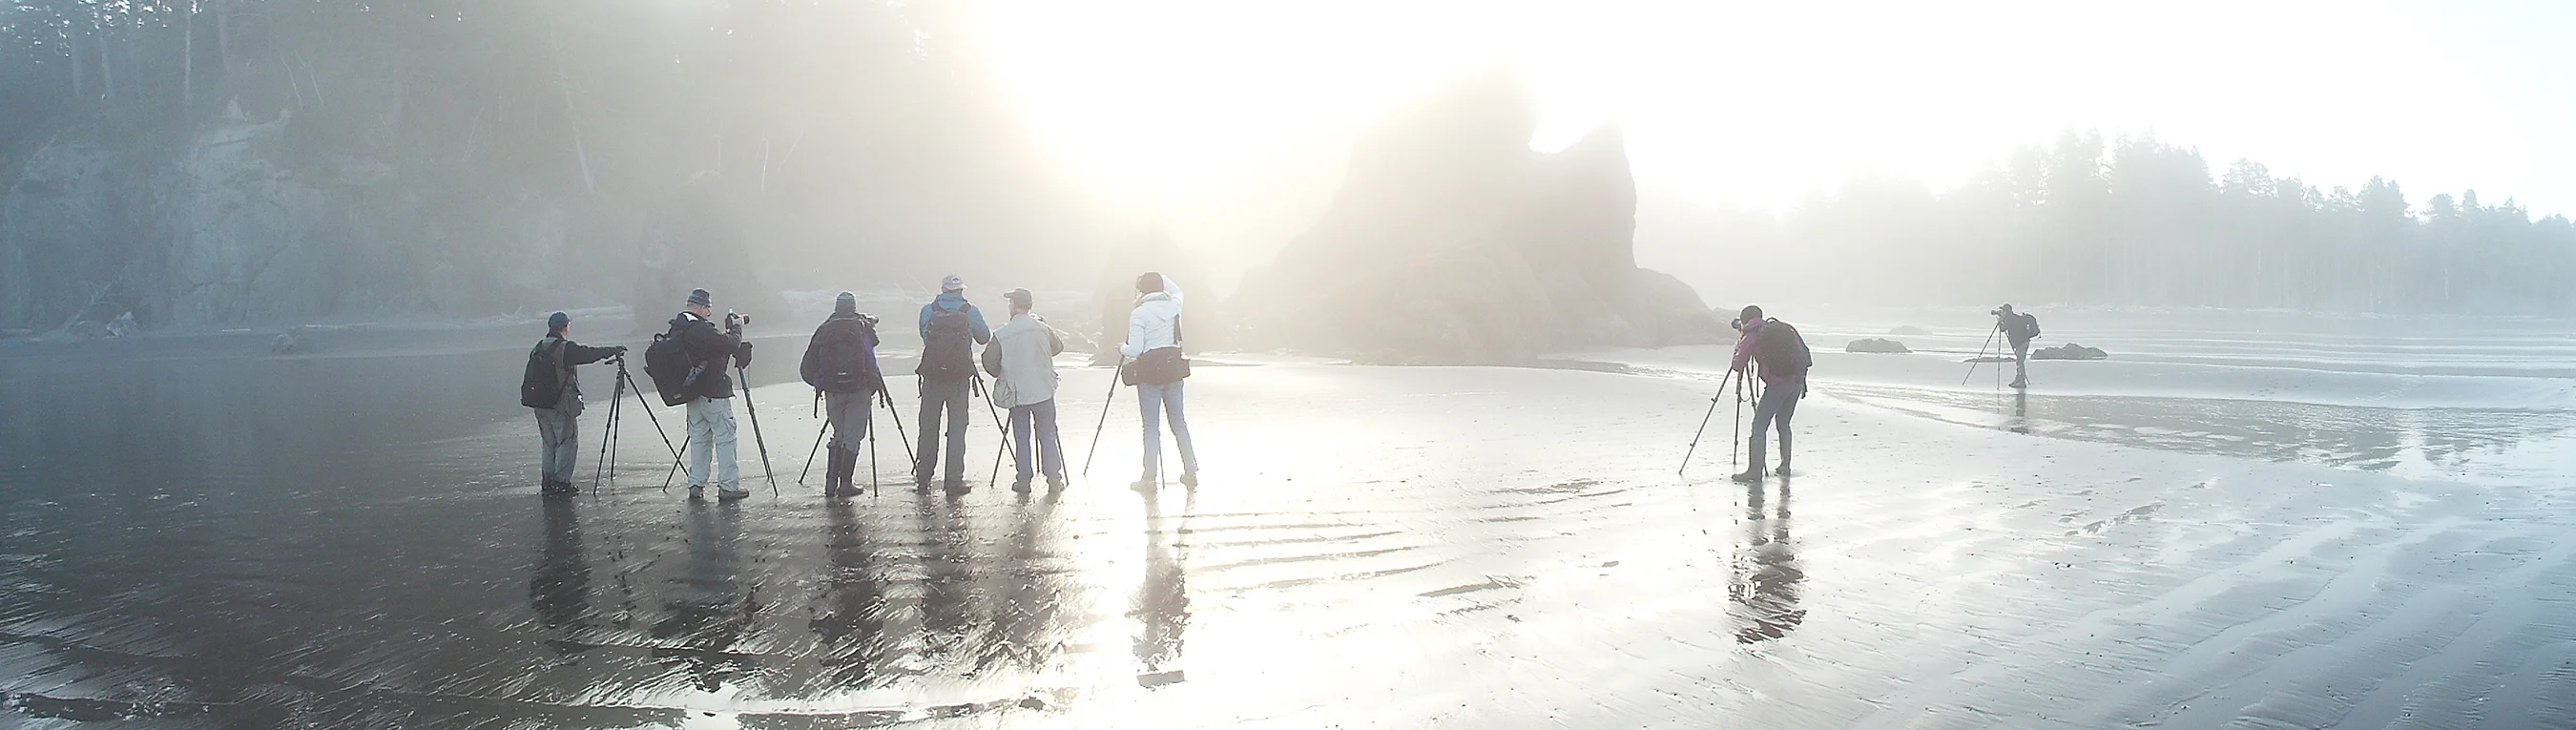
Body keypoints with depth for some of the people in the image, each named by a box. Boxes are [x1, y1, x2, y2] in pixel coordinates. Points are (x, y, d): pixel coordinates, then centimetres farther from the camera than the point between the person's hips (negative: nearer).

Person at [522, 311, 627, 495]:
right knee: (567, 441, -1)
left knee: (550, 443, 15)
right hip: (559, 404, -8)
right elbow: (591, 354, -11)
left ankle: (548, 481, 16)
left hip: (539, 404, 8)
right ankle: (561, 482, -3)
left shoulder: (539, 349, 10)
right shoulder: (565, 348, -14)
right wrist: (615, 350, 2)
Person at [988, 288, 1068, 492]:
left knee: (1021, 438, 8)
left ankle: (1024, 479, 9)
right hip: (1044, 391, 1)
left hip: (1017, 394, -1)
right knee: (1047, 436, 8)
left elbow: (990, 361, -3)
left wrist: (1002, 375, 17)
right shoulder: (1042, 328, -4)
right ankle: (1054, 478, 8)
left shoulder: (1001, 335, -9)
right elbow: (1058, 347, 11)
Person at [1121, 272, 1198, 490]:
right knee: (1178, 421, 13)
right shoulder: (1174, 305, 4)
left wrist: (1122, 350, 8)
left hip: (1150, 370, -5)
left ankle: (1149, 477, -3)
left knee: (1151, 425, -2)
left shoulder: (1139, 314, -10)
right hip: (1174, 368, 5)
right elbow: (1176, 290, 30)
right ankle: (1190, 471, 15)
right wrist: (1158, 278, 24)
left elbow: (1134, 350, -12)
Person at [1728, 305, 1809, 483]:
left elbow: (1738, 366, 4)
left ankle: (1755, 470, -12)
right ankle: (1785, 466, 25)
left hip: (1778, 383, -7)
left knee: (1759, 426, -4)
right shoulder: (1782, 328, 19)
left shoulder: (1751, 337, 1)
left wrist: (1738, 348, 18)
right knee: (1783, 424, 22)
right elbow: (1804, 356, 26)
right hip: (1797, 381, 7)